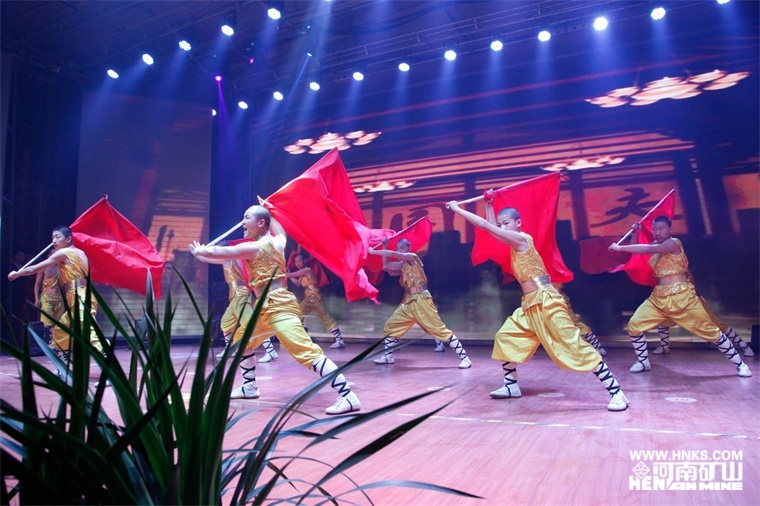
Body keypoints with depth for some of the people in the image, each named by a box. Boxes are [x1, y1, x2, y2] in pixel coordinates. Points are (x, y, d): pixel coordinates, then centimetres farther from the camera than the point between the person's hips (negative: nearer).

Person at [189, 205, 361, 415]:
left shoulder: (253, 248, -11)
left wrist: (199, 252, 18)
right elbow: (279, 230, 37)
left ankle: (348, 397, -24)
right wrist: (268, 211, 41)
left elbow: (216, 252, -2)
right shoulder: (277, 241, 10)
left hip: (279, 308, -10)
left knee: (307, 352, -19)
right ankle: (249, 387, 37)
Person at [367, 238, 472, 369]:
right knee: (390, 326, 11)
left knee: (439, 329, -10)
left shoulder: (412, 257, -7)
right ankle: (388, 356, 24)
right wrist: (384, 247, 11)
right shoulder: (403, 265, 16)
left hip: (421, 301, -8)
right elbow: (387, 267, 18)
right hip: (408, 303, 9)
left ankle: (464, 357, -7)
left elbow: (393, 254, -17)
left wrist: (373, 251, -7)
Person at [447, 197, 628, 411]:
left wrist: (457, 209, -9)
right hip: (530, 305, 10)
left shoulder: (521, 238, -12)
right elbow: (492, 227, 26)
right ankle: (511, 386, 23)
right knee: (505, 338, 13)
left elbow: (486, 226, -15)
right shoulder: (515, 242, 13)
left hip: (546, 302, -10)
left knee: (574, 345, -10)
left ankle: (616, 392, -4)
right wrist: (489, 204, 20)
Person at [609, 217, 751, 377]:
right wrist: (635, 233, 1)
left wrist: (620, 247, -25)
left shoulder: (673, 243, -12)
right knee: (634, 325, -4)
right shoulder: (655, 246, 13)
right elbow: (635, 251, 15)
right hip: (658, 298, 7)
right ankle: (643, 361, 14)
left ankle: (739, 363, 18)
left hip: (681, 297, -6)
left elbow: (648, 249, -26)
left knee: (708, 330, 1)